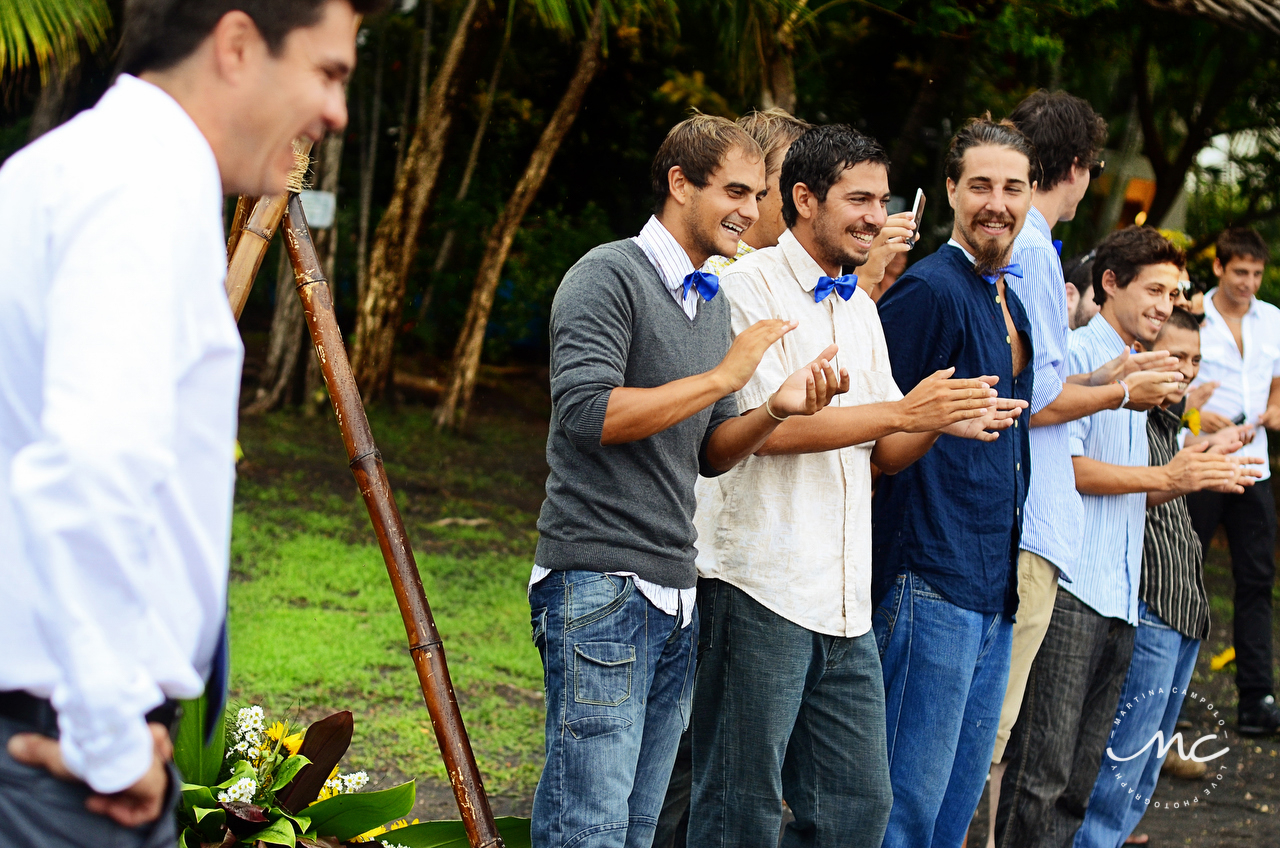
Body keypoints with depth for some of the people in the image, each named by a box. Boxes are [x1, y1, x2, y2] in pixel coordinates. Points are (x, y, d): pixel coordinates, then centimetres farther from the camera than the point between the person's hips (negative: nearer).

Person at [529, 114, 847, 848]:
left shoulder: (714, 303, 19)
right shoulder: (609, 277, -7)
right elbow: (588, 413, -20)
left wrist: (776, 411, 1)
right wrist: (723, 376, -16)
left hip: (676, 592, 8)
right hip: (601, 588, -8)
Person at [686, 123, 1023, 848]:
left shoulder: (860, 308, 19)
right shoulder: (751, 286, -6)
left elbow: (883, 453, 17)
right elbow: (765, 425, -16)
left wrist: (941, 421, -4)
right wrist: (903, 411, -16)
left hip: (845, 600, 8)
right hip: (762, 589, -8)